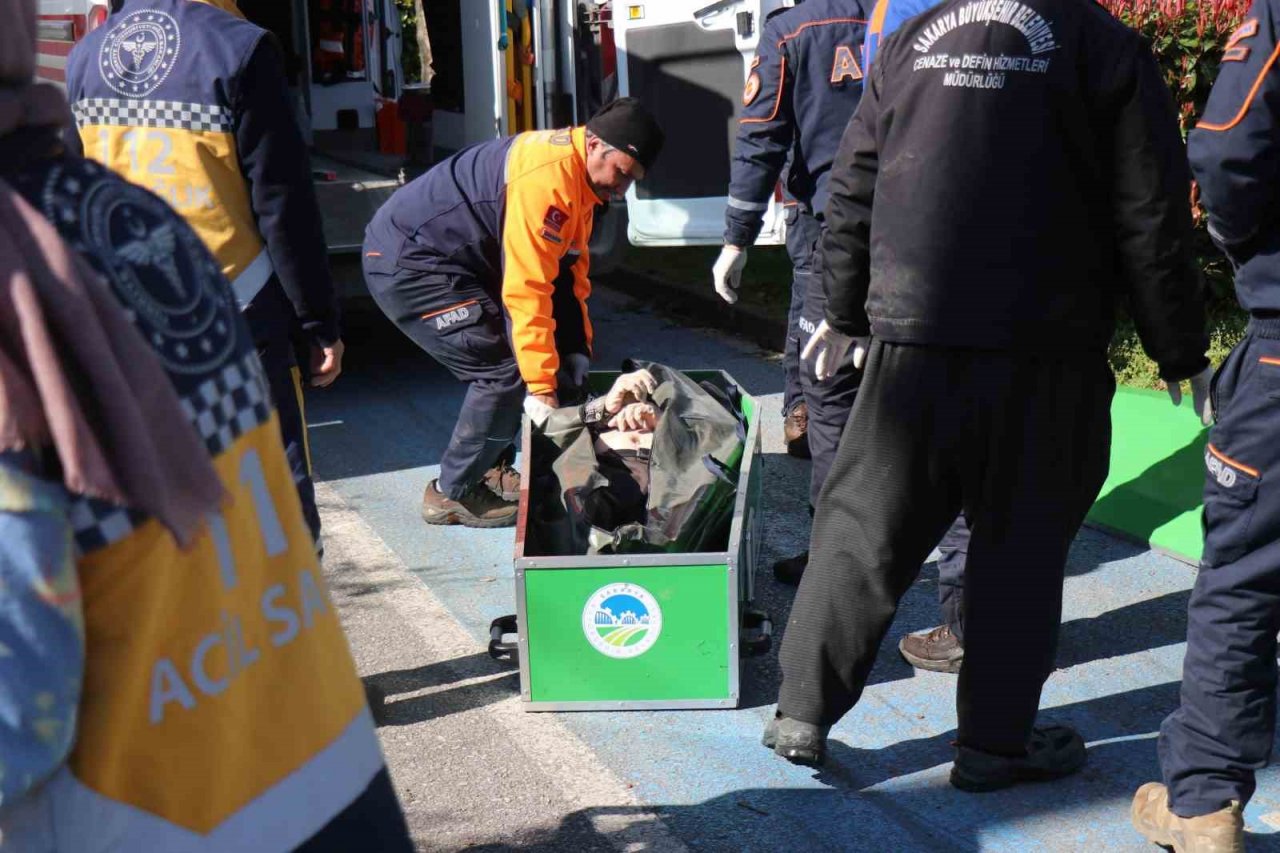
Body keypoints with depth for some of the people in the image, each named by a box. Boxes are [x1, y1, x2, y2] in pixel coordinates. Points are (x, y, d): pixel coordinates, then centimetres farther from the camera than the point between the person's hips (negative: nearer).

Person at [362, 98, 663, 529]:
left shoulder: (578, 175, 7)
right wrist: (543, 387, -25)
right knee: (504, 370, -13)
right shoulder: (547, 177, -26)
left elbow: (571, 274, 14)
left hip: (451, 262, 11)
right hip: (405, 264, -11)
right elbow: (526, 290, -28)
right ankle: (452, 493, 0)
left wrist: (580, 359, 12)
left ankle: (491, 473, 19)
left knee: (515, 352, 10)